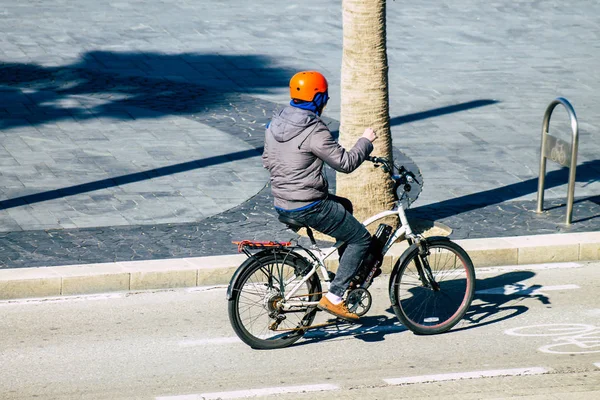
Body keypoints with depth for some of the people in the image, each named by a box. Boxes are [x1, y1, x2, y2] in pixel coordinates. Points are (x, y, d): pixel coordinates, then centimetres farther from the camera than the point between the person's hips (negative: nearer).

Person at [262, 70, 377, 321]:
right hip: (309, 207, -9)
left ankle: (349, 276, 32)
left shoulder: (275, 124, 6)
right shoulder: (314, 131, -20)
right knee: (361, 239, 3)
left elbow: (267, 161, 17)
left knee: (345, 206, 30)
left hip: (282, 204, 9)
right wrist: (366, 141, -1)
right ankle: (334, 297, -1)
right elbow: (345, 163, -16)